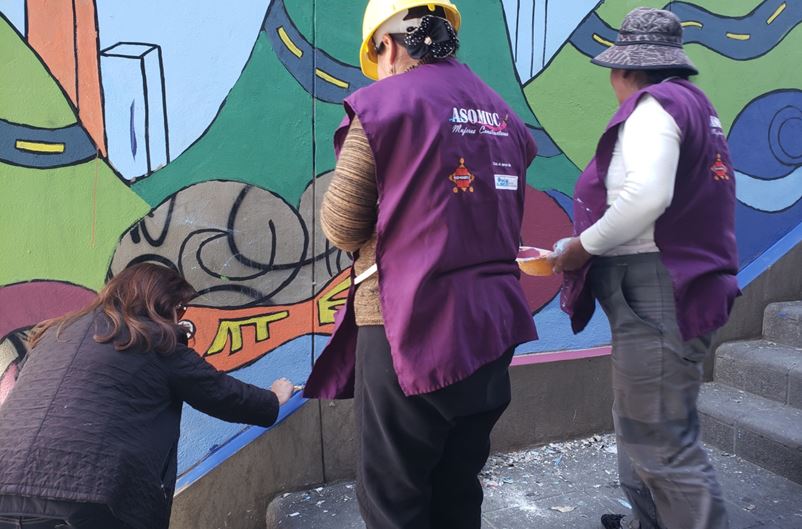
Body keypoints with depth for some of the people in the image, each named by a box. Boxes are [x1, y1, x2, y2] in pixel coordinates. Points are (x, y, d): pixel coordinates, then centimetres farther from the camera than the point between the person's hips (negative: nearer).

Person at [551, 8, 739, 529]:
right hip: (670, 287, 11)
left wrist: (584, 245, -13)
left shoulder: (654, 105, -12)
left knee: (664, 443, -5)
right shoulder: (695, 105, 19)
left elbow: (646, 197, -27)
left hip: (657, 293, -11)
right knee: (644, 428, 20)